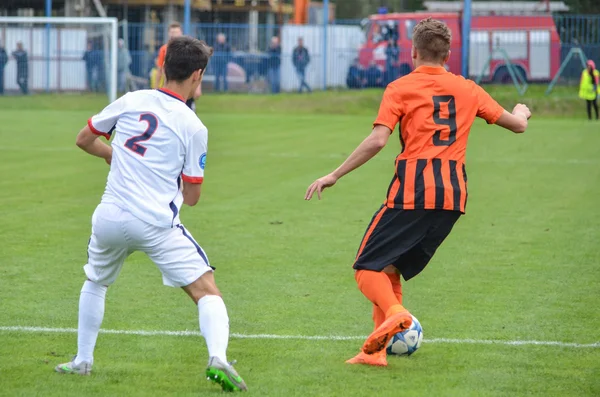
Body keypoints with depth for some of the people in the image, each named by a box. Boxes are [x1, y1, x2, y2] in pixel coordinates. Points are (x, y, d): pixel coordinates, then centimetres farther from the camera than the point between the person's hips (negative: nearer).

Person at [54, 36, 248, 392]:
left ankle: (82, 361, 34)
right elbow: (191, 197, 2)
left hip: (110, 218, 4)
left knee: (95, 283, 30)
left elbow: (84, 140, 16)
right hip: (157, 225, -4)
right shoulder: (193, 127, -4)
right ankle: (218, 358, -26)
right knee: (207, 292, -2)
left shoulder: (131, 101, 4)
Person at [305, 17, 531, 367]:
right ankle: (376, 350, 8)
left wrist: (334, 176, -5)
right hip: (454, 195, 5)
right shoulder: (468, 89, 14)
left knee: (368, 267, 1)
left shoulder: (401, 89, 1)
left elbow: (377, 141, -11)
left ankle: (394, 312, -30)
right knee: (391, 267, 17)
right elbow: (518, 125, 22)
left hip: (413, 191, -5)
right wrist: (521, 112, 46)